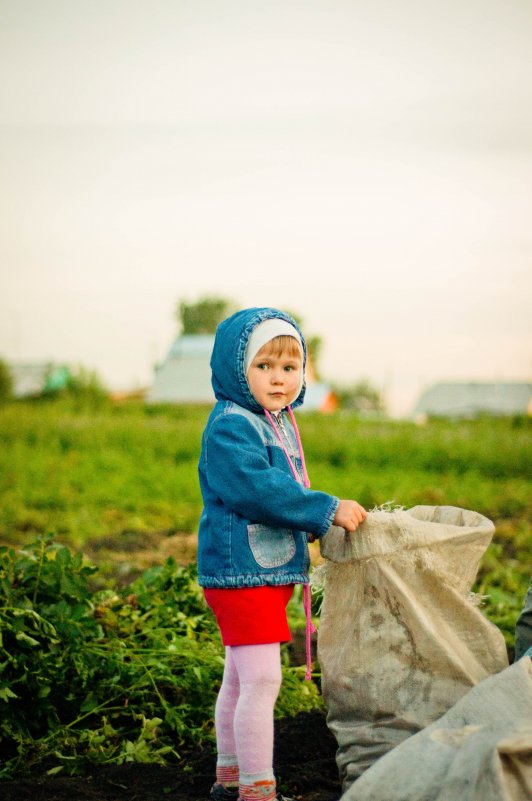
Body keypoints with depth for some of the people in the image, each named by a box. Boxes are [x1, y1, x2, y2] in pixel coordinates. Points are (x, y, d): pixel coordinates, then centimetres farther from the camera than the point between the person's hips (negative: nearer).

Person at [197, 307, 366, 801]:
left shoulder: (277, 424, 15)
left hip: (270, 573, 10)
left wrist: (316, 522, 11)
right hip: (242, 572, -10)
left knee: (240, 680, 18)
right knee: (261, 681, -10)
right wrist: (327, 511, -26)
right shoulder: (230, 427, -17)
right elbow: (258, 489, -28)